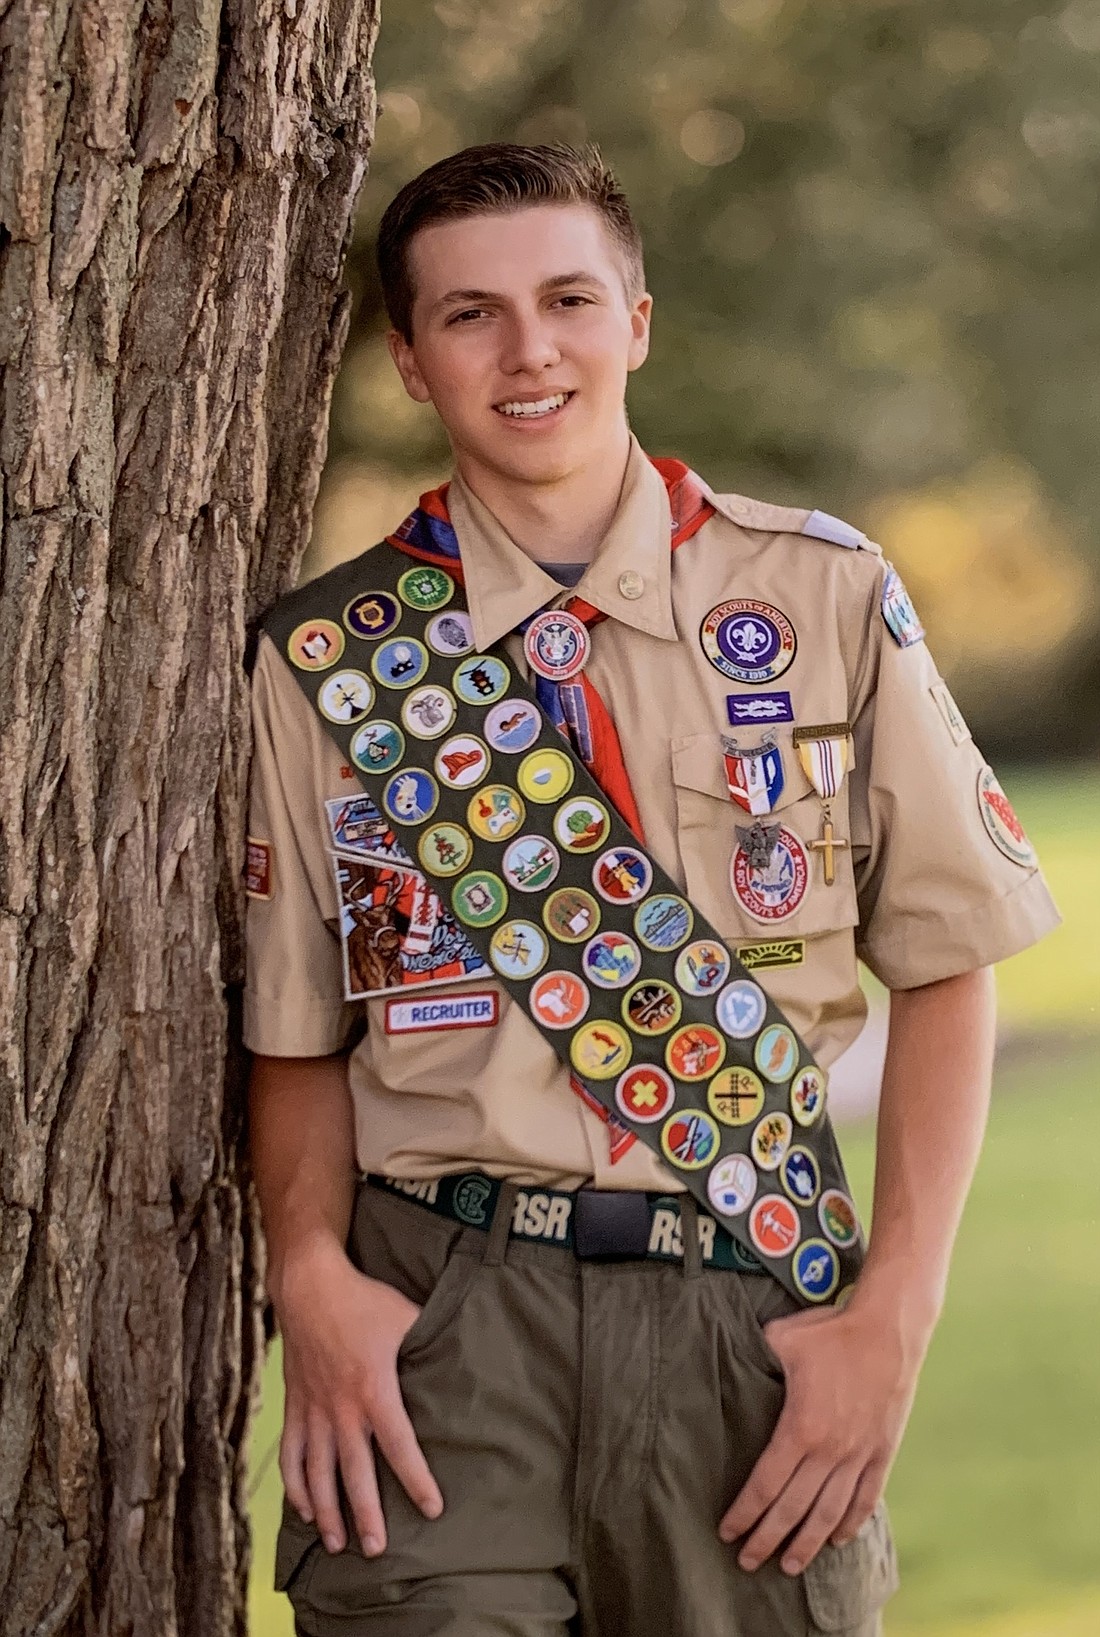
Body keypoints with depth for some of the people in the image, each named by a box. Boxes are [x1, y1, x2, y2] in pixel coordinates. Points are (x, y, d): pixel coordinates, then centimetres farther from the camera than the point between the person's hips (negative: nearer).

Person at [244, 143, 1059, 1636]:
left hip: (751, 1315, 0)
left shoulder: (826, 600, 4)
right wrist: (313, 1276, -8)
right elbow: (299, 1035, 10)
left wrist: (896, 1312, -4)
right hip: (443, 1312, 0)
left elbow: (944, 971, 5)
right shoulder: (326, 665, 6)